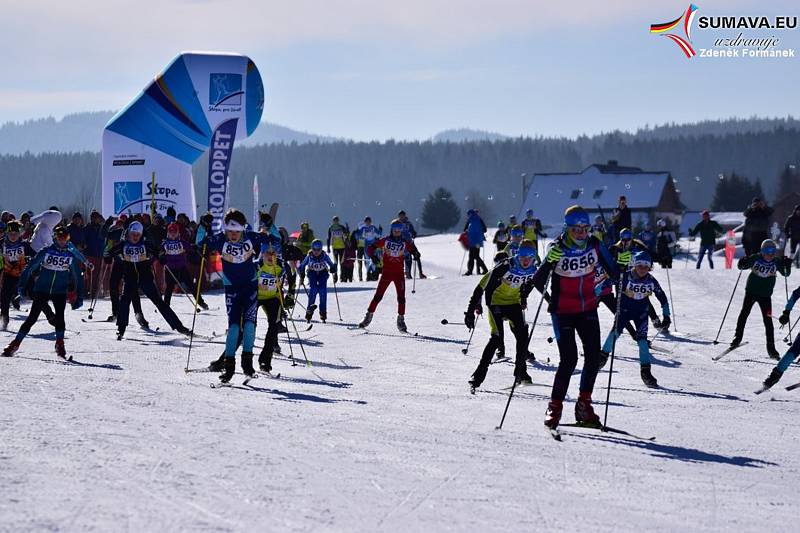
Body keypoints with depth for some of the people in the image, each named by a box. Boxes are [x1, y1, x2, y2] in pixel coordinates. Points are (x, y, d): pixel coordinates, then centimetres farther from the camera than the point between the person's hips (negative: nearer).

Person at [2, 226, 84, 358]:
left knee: (59, 316, -19)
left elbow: (78, 277, 12)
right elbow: (30, 267, 0)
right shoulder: (45, 252, -2)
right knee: (32, 317, -4)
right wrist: (21, 285, -7)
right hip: (41, 290, -1)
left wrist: (79, 296, 7)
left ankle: (60, 344, -7)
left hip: (60, 292, 1)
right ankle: (15, 343, 2)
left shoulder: (71, 255, 4)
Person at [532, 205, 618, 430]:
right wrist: (549, 262, -37)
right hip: (563, 312, -4)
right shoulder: (557, 249, -15)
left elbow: (614, 272, 3)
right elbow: (538, 283, -19)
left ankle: (584, 404, 13)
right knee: (569, 359, -14)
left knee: (593, 357, -1)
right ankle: (555, 406, -1)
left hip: (588, 310, 4)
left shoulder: (595, 245, -5)